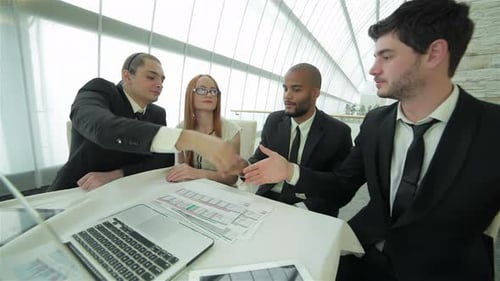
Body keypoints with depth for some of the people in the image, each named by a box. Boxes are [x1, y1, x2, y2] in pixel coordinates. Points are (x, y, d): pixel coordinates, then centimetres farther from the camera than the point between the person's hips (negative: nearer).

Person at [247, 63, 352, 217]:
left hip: (310, 209, -1)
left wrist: (304, 208, -20)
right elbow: (259, 159, 2)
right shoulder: (273, 120, 0)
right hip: (268, 199, 2)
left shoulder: (338, 132, -8)